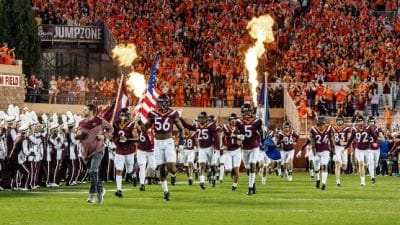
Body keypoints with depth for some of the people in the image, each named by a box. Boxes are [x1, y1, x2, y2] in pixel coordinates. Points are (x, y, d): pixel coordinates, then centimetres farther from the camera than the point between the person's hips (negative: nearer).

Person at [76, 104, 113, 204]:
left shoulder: (99, 121, -4)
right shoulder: (82, 123, 8)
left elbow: (110, 128, 9)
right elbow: (77, 137, 18)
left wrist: (104, 136, -8)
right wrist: (78, 134, -6)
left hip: (97, 150, -5)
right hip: (86, 152, 5)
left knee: (93, 171, -20)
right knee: (92, 173, 11)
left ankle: (92, 195, -17)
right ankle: (100, 190, 30)